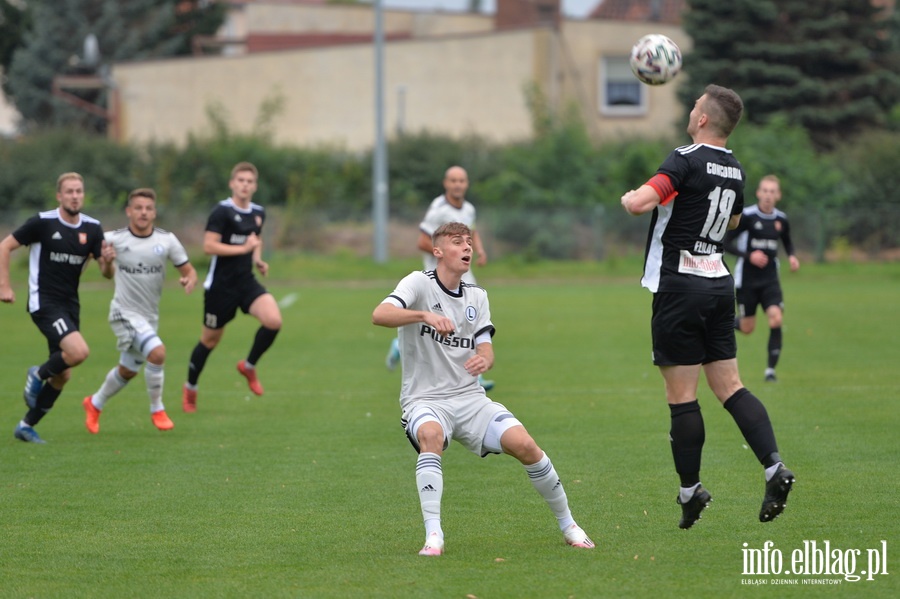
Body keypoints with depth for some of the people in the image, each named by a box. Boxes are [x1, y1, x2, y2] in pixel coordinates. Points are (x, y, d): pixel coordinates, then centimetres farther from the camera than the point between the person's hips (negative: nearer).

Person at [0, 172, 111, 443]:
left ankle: (27, 425, 20)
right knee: (79, 351, -26)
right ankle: (39, 374, 3)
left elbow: (106, 272, 5)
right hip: (44, 302, -6)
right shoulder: (42, 222, -10)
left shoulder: (92, 228, 4)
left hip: (70, 305, 6)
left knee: (63, 375, 6)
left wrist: (107, 259, -18)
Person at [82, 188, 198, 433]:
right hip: (125, 313, -5)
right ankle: (157, 410, -8)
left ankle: (94, 404, 44)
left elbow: (188, 270, 1)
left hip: (150, 316, 5)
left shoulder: (167, 240, -4)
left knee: (128, 371, 18)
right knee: (157, 352, -26)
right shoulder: (113, 239, -8)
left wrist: (189, 280, -22)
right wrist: (107, 262, -13)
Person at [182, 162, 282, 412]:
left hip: (246, 281, 5)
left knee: (273, 320, -19)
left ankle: (249, 366, 5)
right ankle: (190, 387, 29)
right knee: (210, 339, 6)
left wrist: (258, 259, 8)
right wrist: (244, 248, -22)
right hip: (221, 285, -5)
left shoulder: (258, 213, 8)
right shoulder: (222, 211, -13)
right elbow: (209, 246, -20)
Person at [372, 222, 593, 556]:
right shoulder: (419, 283, -4)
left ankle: (568, 525, 3)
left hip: (469, 397, 4)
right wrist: (425, 316, -40)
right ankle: (433, 536, -38)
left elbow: (486, 350, 3)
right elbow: (379, 315, -23)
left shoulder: (477, 297, 13)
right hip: (424, 400, -4)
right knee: (432, 435, -38)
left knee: (524, 445, -16)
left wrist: (484, 360, -23)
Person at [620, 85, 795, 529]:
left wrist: (630, 198, -5)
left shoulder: (687, 160, -14)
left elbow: (639, 204, -27)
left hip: (680, 286, -7)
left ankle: (690, 491, 5)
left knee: (681, 396, 0)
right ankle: (774, 467, -8)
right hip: (718, 281, 7)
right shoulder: (735, 170, 10)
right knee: (729, 386, 7)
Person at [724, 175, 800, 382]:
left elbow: (787, 241, 22)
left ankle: (771, 370, -13)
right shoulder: (746, 216, -12)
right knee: (747, 328, 4)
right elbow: (726, 243, -9)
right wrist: (749, 256, -23)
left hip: (770, 279, 3)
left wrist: (792, 256, 0)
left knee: (776, 318, -19)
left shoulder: (781, 219, 2)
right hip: (747, 279, -3)